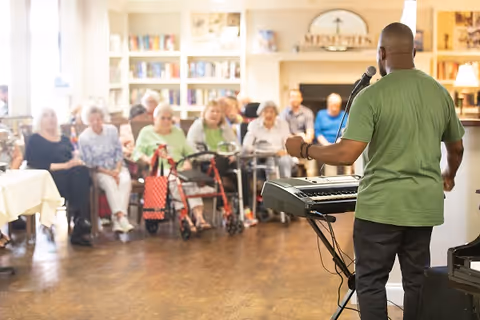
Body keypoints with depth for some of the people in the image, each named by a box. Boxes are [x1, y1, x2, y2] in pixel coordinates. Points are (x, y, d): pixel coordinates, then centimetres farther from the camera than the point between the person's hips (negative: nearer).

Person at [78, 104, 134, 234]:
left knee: (125, 180, -30)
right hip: (99, 170, -2)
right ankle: (121, 218, -43)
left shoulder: (112, 130, 4)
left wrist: (117, 170, -12)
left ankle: (117, 220, -38)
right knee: (110, 183, -35)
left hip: (117, 167, 3)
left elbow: (119, 152, 5)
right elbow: (89, 163, -6)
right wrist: (108, 172, -16)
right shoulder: (84, 138, -5)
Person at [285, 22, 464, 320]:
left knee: (371, 282, 6)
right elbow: (457, 147, 18)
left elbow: (347, 154, -19)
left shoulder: (371, 95, -13)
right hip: (424, 205, 5)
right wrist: (449, 176, 38)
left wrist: (304, 148, -3)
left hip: (381, 206, -5)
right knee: (417, 279, 15)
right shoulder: (441, 93, 6)